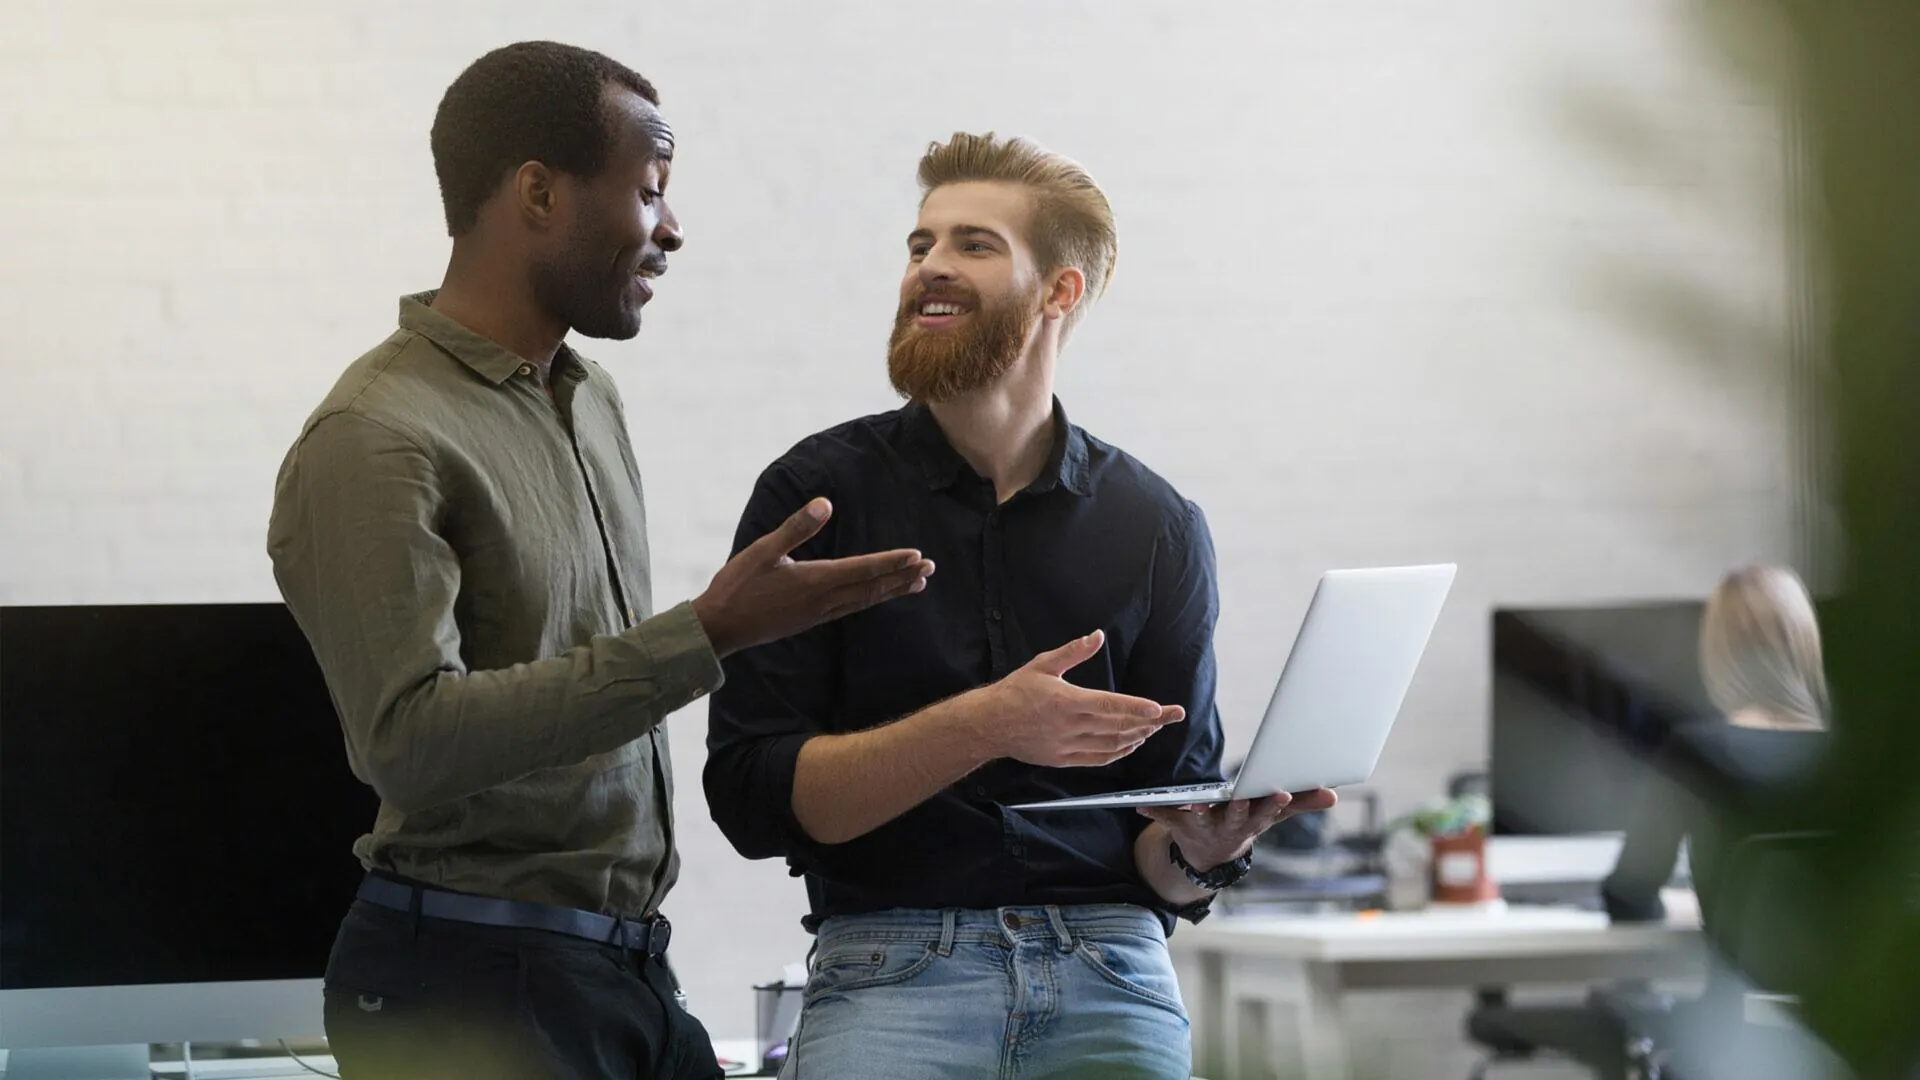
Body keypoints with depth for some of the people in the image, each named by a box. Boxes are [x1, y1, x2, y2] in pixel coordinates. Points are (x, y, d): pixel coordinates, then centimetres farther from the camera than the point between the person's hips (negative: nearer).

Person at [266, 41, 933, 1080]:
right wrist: (707, 636, -26)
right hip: (472, 984, -8)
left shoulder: (591, 399, 13)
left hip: (623, 963, 8)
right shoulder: (375, 442, -14)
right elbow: (409, 740, -23)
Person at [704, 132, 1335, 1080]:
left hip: (1109, 974, 2)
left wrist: (1199, 852, -12)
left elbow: (1161, 860, 12)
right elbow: (752, 796, -5)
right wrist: (981, 727, -16)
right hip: (890, 969, -1)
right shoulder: (818, 493, 3)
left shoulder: (1155, 528, 8)